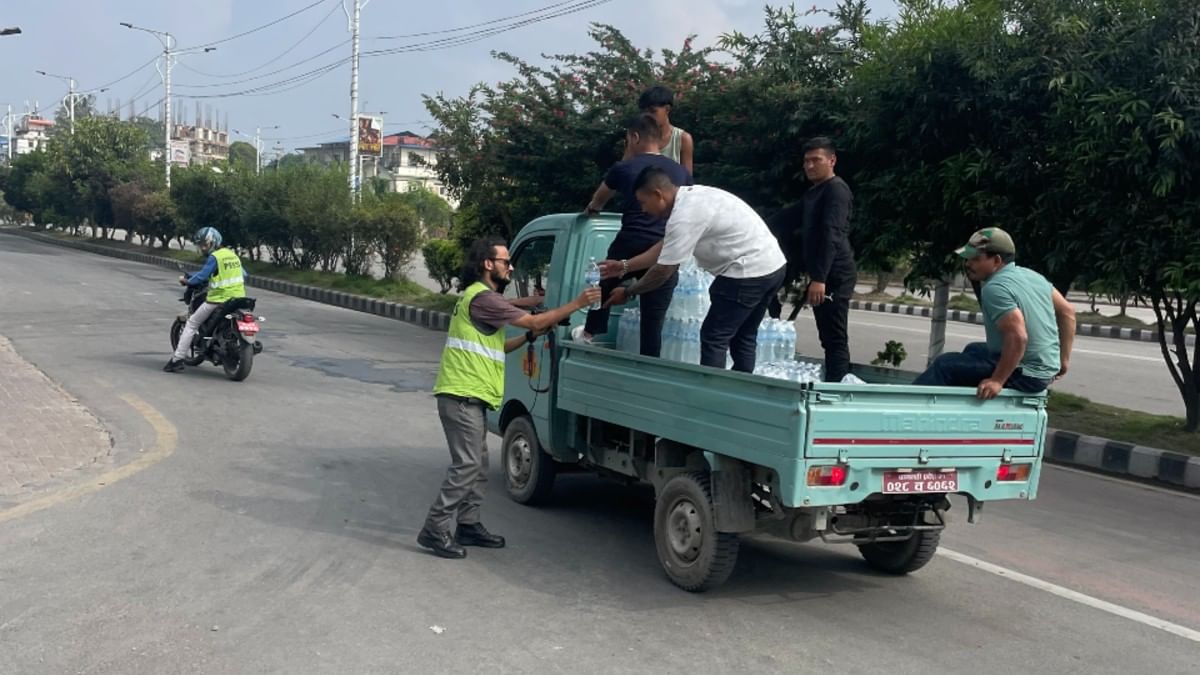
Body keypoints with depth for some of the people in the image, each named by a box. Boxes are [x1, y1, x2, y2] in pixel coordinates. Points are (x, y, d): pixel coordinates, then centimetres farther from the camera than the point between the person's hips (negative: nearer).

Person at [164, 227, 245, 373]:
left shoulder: (214, 257, -9)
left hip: (219, 299, -7)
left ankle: (177, 359, 1)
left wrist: (186, 281, 2)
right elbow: (244, 275, 20)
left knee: (191, 324, 5)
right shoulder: (233, 254, 14)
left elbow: (202, 276, -14)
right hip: (238, 298, 7)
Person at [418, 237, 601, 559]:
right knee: (466, 465, -11)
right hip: (462, 396, -11)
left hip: (469, 397, 11)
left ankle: (469, 525, 21)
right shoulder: (482, 298, -14)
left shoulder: (482, 297, 20)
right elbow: (534, 320, -16)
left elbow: (493, 347, 22)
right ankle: (435, 530, -7)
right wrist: (577, 303, -11)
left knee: (477, 465, 14)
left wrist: (529, 337, 11)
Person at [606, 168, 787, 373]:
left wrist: (627, 293, -1)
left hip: (749, 272, -10)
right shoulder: (692, 198, 13)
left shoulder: (684, 216, -18)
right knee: (743, 336, 18)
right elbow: (665, 248, 20)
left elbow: (663, 271, -14)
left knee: (714, 338, -3)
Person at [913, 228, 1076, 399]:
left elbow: (1018, 337, -32)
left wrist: (997, 380, -26)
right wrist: (1063, 359, 17)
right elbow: (1067, 311, 13)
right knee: (974, 350, 29)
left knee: (944, 365, -3)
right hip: (1044, 370, 10)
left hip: (1025, 376, -10)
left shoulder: (995, 288, -21)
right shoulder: (1031, 275, 8)